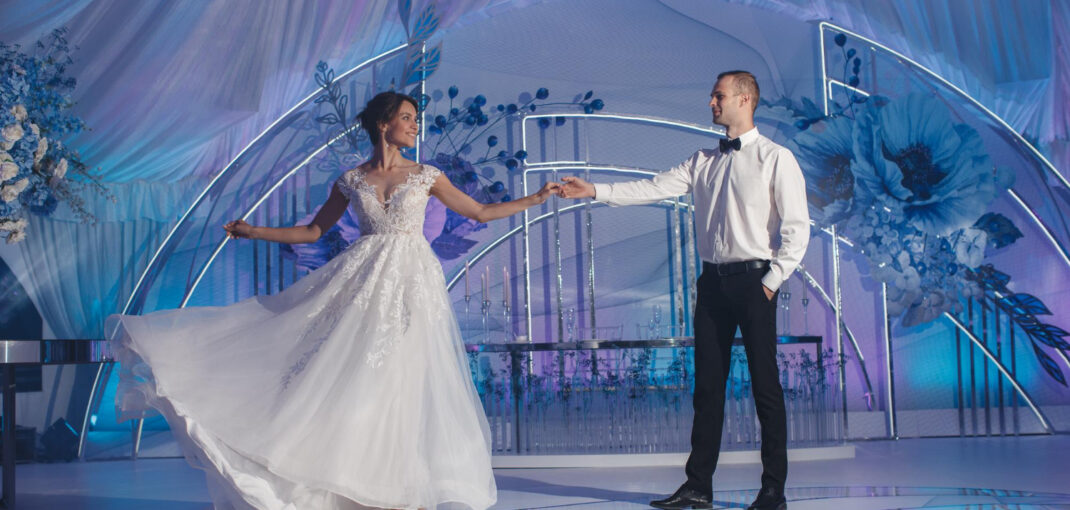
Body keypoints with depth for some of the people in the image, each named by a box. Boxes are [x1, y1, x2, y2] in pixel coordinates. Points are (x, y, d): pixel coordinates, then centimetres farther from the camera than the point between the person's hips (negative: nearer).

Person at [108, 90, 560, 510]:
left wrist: (538, 197, 7)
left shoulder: (425, 176, 6)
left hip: (412, 285, -1)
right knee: (351, 380, -5)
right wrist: (254, 232, 7)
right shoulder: (351, 181, 7)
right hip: (363, 282, 1)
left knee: (402, 381, -2)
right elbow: (312, 231, 13)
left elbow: (480, 212, 10)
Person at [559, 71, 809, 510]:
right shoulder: (704, 161, 14)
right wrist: (595, 191, -1)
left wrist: (772, 281, -10)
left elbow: (797, 227, -6)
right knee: (708, 386, 8)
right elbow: (654, 189, 7)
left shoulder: (776, 159, -3)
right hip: (713, 280, 6)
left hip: (753, 280, -6)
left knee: (765, 387, -1)